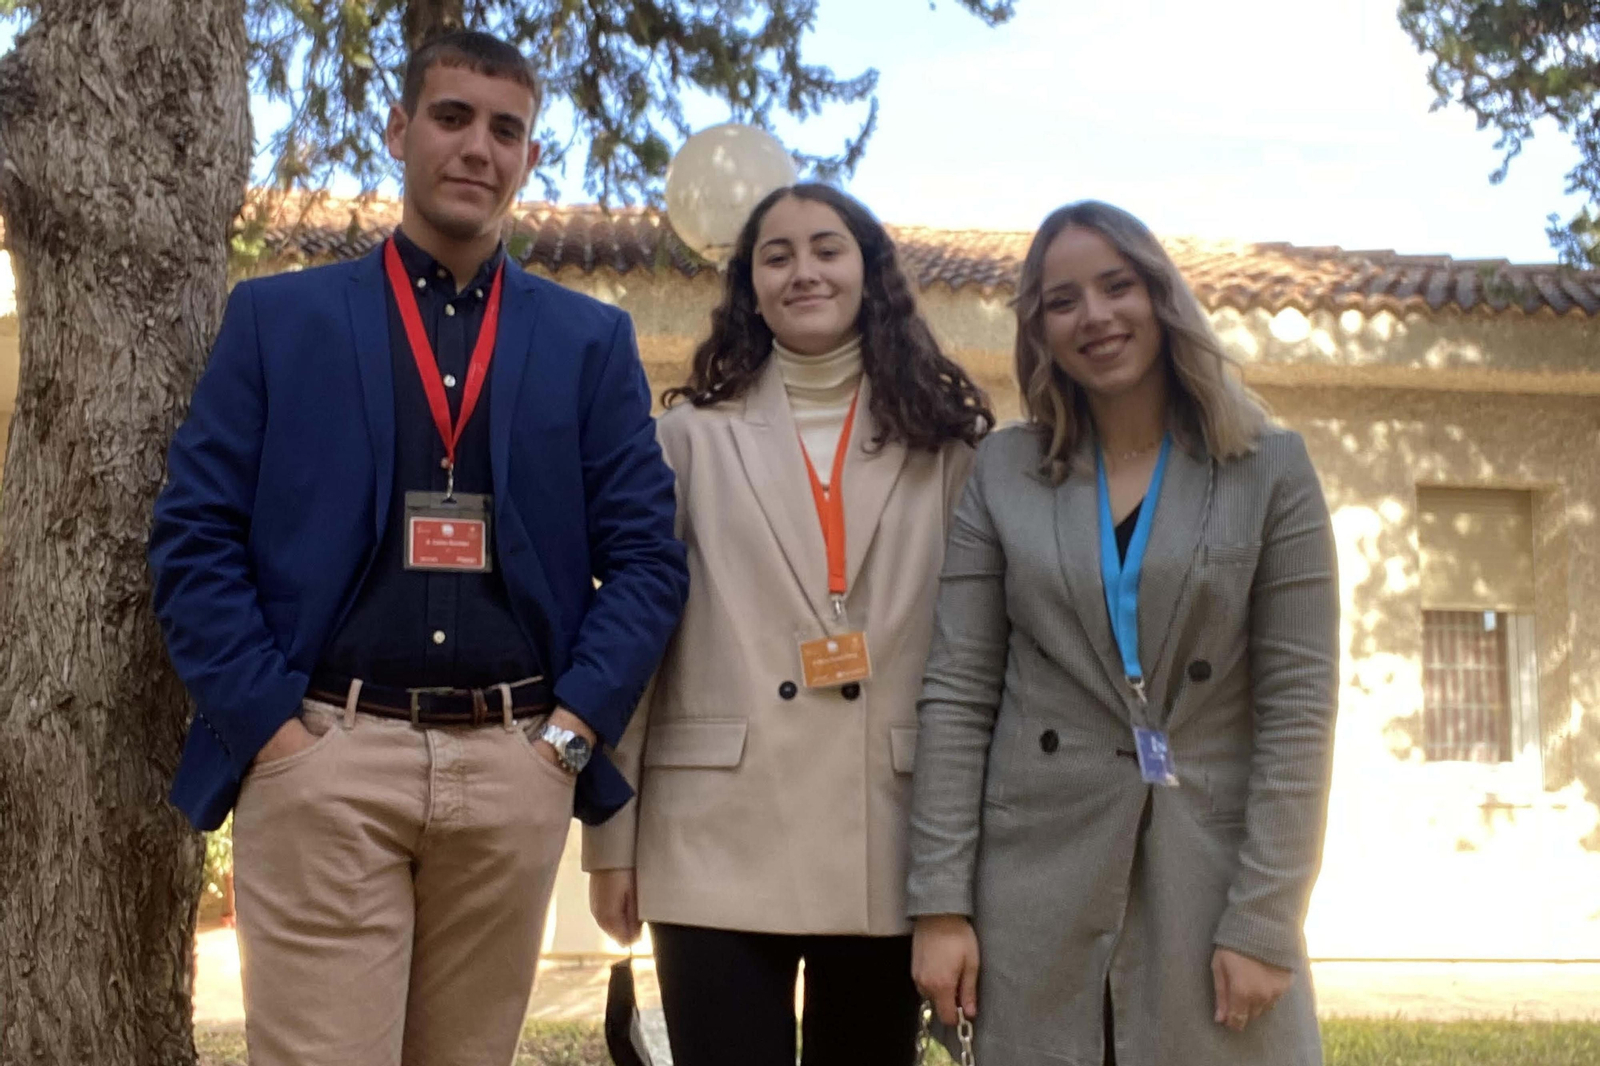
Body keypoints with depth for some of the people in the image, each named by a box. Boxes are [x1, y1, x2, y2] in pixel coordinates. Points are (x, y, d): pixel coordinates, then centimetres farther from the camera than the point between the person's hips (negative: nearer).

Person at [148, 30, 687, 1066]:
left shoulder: (592, 342, 11)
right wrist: (269, 722, -7)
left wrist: (573, 727, -4)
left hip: (516, 765, 2)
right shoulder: (278, 317, 7)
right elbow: (195, 537, 2)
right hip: (323, 757, -2)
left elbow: (647, 557, 7)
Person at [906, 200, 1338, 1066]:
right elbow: (956, 692, 1)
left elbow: (1298, 704, -4)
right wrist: (941, 901, -5)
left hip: (1212, 882, -1)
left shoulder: (1271, 468, 0)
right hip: (1038, 885, 1)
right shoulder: (1004, 470, 4)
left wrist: (1263, 920, -10)